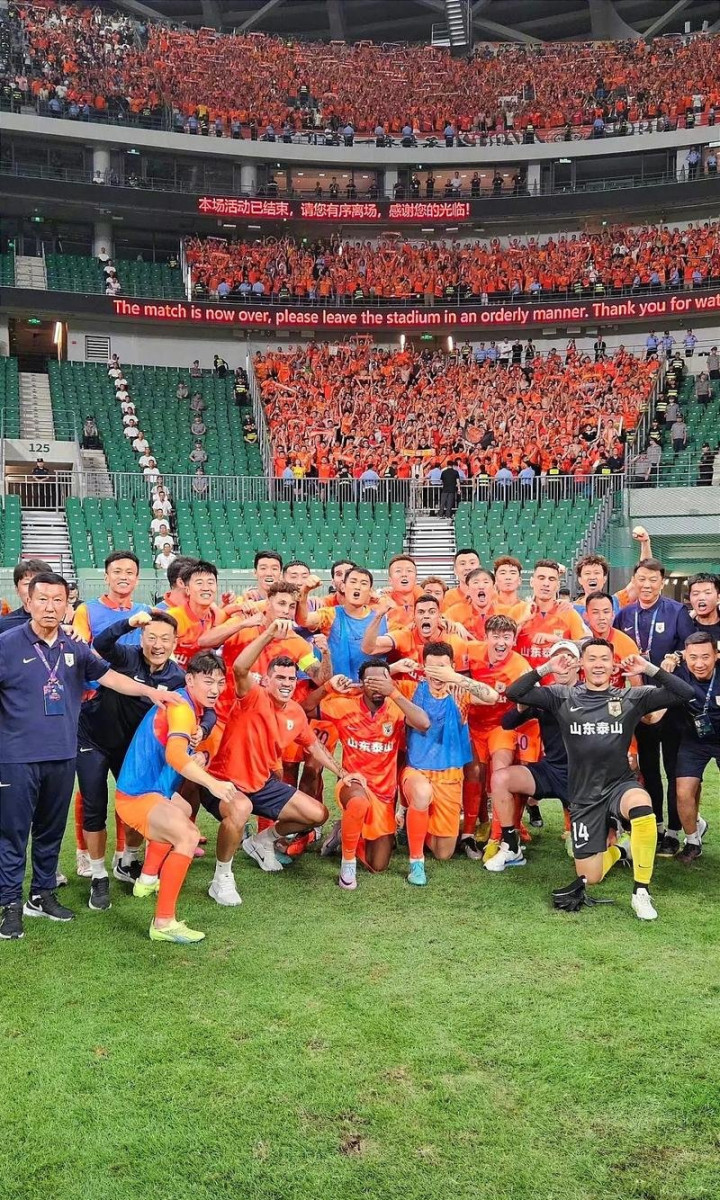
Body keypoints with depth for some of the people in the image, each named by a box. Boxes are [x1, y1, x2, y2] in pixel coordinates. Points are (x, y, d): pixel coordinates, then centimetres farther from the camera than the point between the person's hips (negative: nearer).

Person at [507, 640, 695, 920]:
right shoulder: (563, 697, 3)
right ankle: (613, 850, 39)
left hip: (620, 785, -1)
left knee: (641, 805, -39)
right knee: (589, 878, 1)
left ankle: (641, 892, -22)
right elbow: (514, 693, -2)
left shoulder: (631, 697, 2)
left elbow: (685, 693, -3)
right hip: (584, 796, 1)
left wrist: (649, 668, -11)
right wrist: (547, 668, -9)